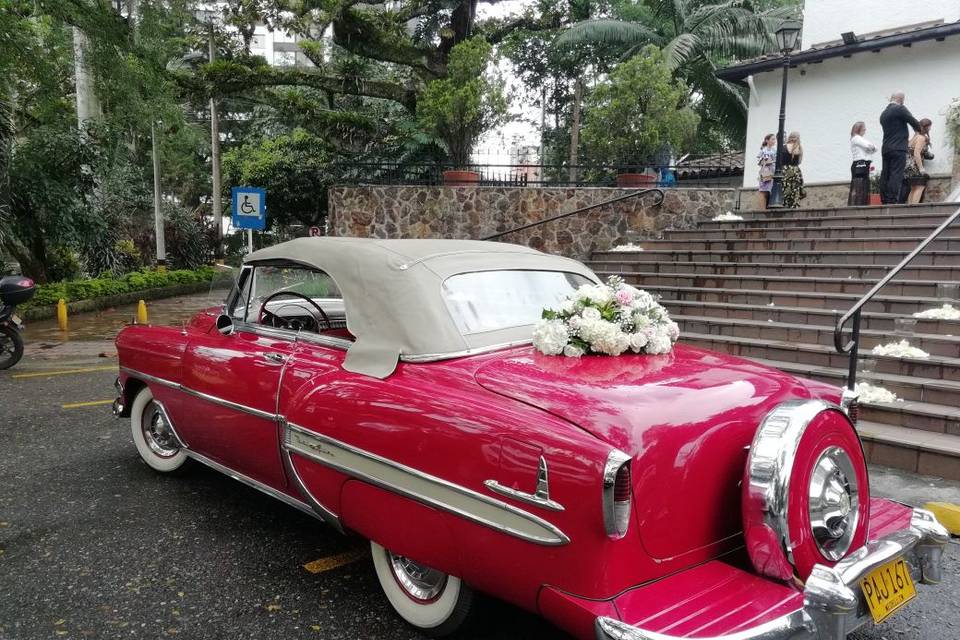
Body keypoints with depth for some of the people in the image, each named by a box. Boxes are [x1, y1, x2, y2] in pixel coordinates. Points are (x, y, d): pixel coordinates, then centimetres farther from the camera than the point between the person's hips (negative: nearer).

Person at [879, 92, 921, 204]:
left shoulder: (883, 113, 16)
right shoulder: (900, 109, -5)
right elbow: (914, 122, -4)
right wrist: (919, 130, 16)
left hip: (885, 149, 7)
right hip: (898, 148, -7)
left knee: (885, 176, 4)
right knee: (896, 175, -10)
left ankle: (884, 201, 3)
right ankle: (892, 201, -17)